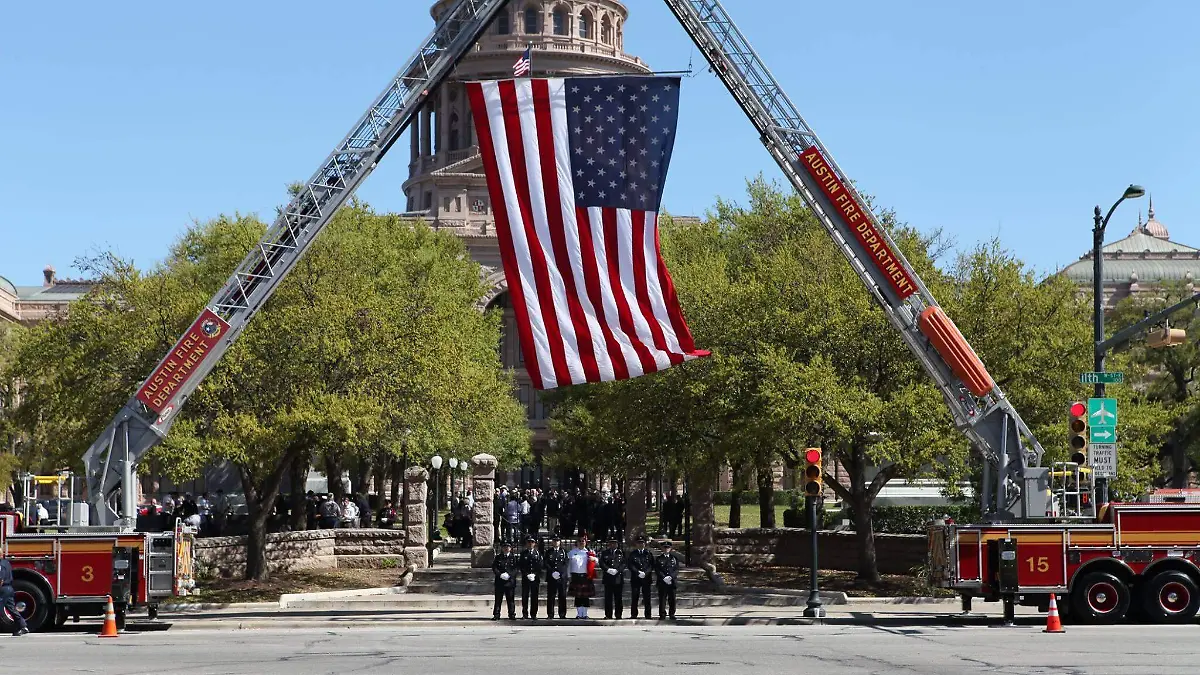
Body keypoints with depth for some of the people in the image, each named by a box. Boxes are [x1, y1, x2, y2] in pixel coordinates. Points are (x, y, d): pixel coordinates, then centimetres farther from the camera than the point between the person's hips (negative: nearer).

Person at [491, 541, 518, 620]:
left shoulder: (514, 558, 8)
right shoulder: (498, 557, 11)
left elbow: (517, 569, 1)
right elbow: (494, 568, 4)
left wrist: (509, 574, -14)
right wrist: (500, 574, -12)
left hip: (510, 581, -1)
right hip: (499, 581, 1)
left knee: (510, 599, 2)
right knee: (498, 599, 0)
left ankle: (512, 615, 9)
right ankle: (496, 615, 2)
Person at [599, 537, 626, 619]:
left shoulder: (621, 553, 9)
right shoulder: (605, 553, 9)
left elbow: (624, 564, 1)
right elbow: (601, 563, 0)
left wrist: (617, 570, -13)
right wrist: (608, 569, -15)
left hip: (618, 578, 0)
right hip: (608, 578, 0)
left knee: (618, 597, 2)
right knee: (608, 597, -1)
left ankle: (618, 615, 7)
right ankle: (608, 615, 3)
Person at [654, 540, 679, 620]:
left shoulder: (674, 558, 11)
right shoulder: (658, 559, 7)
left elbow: (677, 570, 5)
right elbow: (657, 570, 0)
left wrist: (671, 577, -11)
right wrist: (664, 577, -13)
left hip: (672, 582, 1)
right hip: (662, 582, -1)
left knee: (672, 599, 1)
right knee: (662, 599, -3)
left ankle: (672, 614, 8)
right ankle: (662, 615, 2)